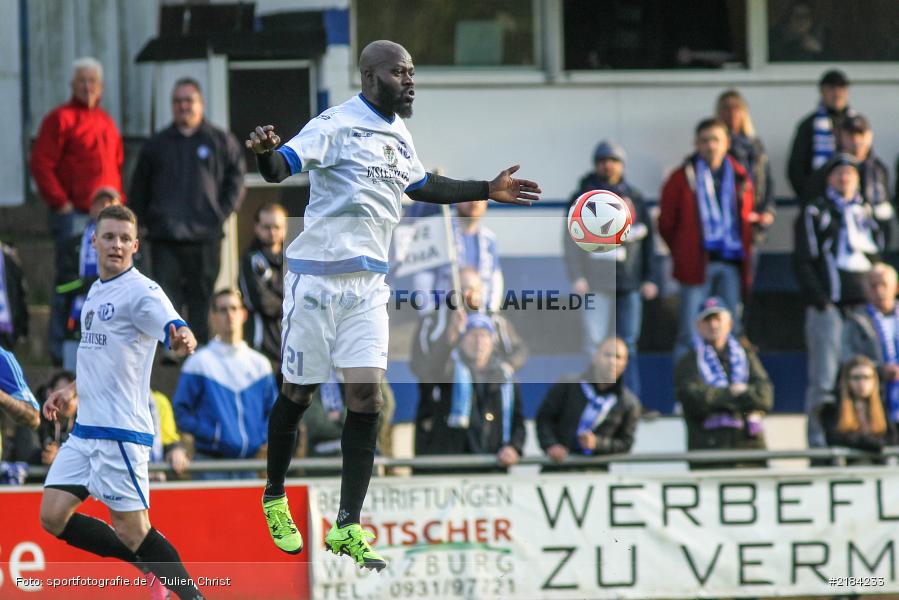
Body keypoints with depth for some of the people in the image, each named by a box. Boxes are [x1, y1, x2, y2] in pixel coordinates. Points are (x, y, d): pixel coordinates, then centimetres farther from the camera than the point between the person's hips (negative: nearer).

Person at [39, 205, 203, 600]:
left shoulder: (141, 291, -10)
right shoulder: (96, 292, 17)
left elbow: (176, 329, -28)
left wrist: (183, 339, -50)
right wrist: (72, 391, 25)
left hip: (120, 428, -9)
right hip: (86, 429, 9)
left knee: (130, 530, -10)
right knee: (53, 517, 2)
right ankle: (149, 568, 13)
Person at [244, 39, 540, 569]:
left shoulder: (399, 136, 12)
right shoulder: (337, 126, -12)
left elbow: (422, 186, 30)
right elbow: (281, 167, -22)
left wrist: (488, 190, 31)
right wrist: (265, 153, -45)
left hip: (369, 284, 6)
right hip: (318, 279, -6)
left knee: (367, 396, -5)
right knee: (298, 394, 5)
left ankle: (348, 527, -3)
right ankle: (275, 499, 27)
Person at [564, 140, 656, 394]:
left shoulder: (634, 197, 14)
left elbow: (647, 238, 17)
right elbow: (572, 241, -3)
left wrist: (648, 278, 11)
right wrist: (577, 277, -13)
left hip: (629, 280, 3)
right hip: (597, 281, -3)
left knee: (628, 343, 4)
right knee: (596, 342, -6)